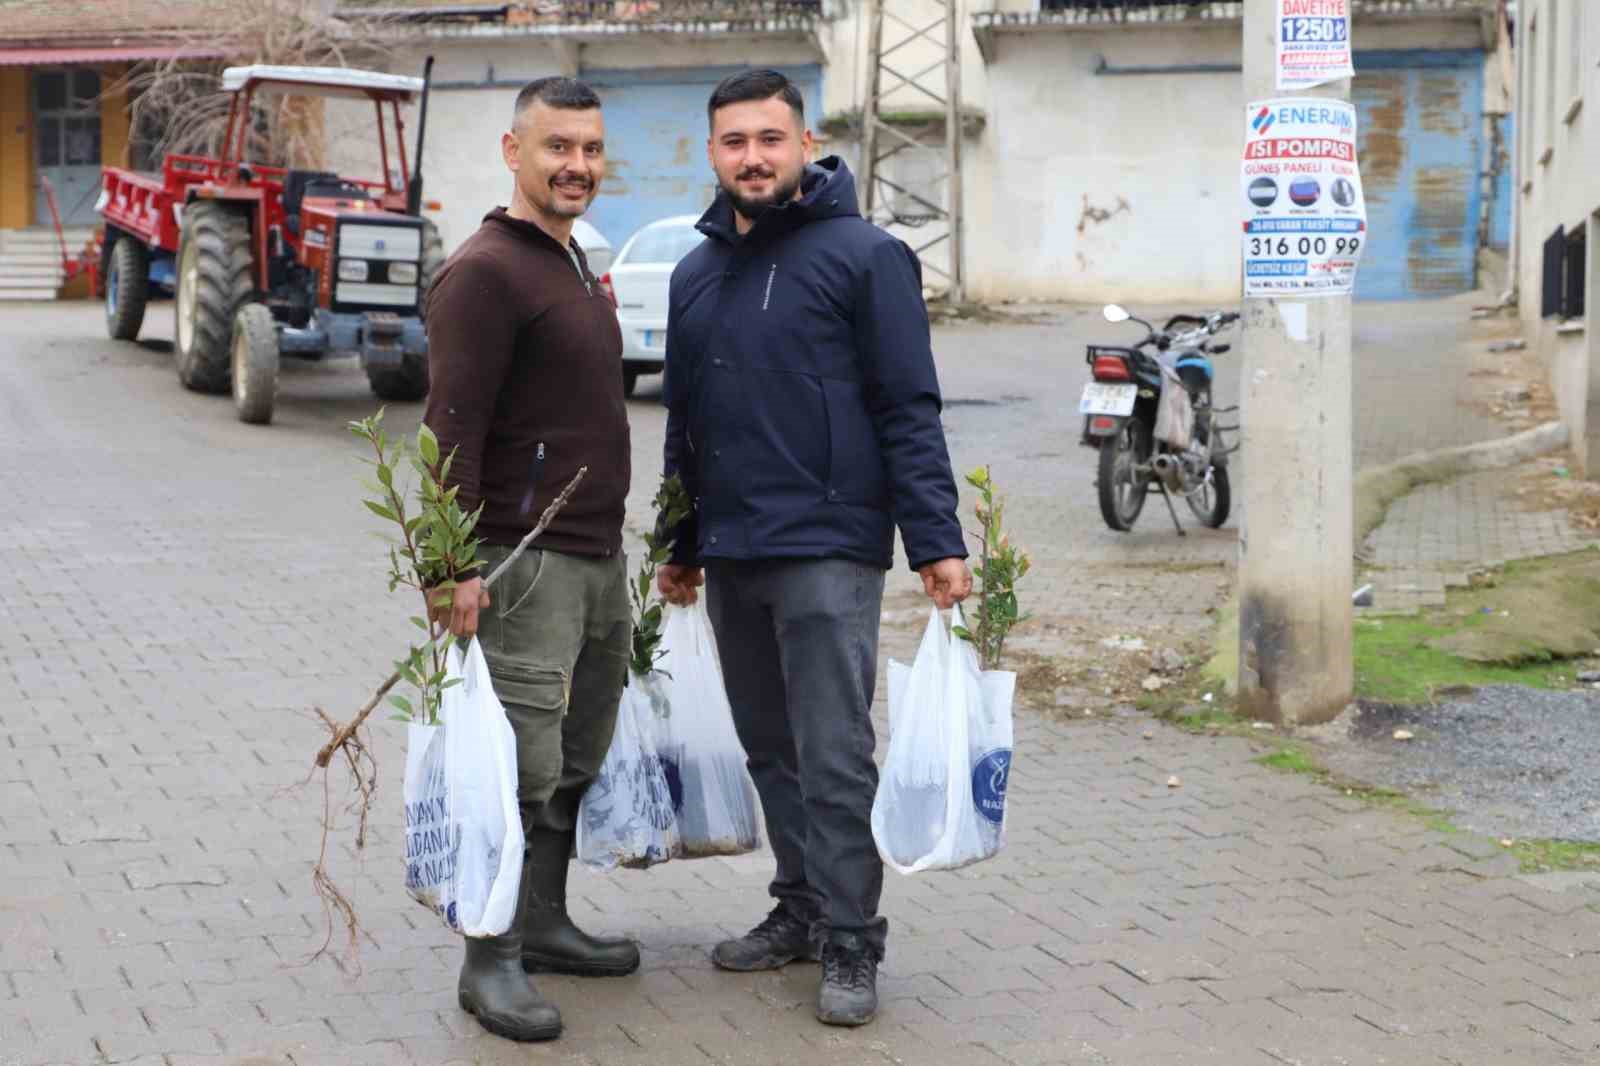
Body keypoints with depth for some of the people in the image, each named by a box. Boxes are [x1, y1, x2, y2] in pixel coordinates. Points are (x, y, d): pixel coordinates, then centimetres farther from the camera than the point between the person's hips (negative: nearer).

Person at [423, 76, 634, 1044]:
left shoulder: (573, 264, 18)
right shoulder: (486, 272, -12)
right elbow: (454, 428, -18)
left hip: (599, 558, 10)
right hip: (526, 563, -9)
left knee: (577, 763, 15)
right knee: (522, 772, -9)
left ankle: (544, 924, 26)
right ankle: (491, 963, -3)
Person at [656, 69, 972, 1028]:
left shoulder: (863, 256, -6)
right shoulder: (698, 274, 14)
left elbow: (910, 409, -9)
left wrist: (936, 539, -15)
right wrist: (681, 542, 22)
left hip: (828, 551, -6)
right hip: (729, 556, 6)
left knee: (834, 759, -6)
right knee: (771, 750, 13)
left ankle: (851, 941, 2)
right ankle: (800, 909, 24)